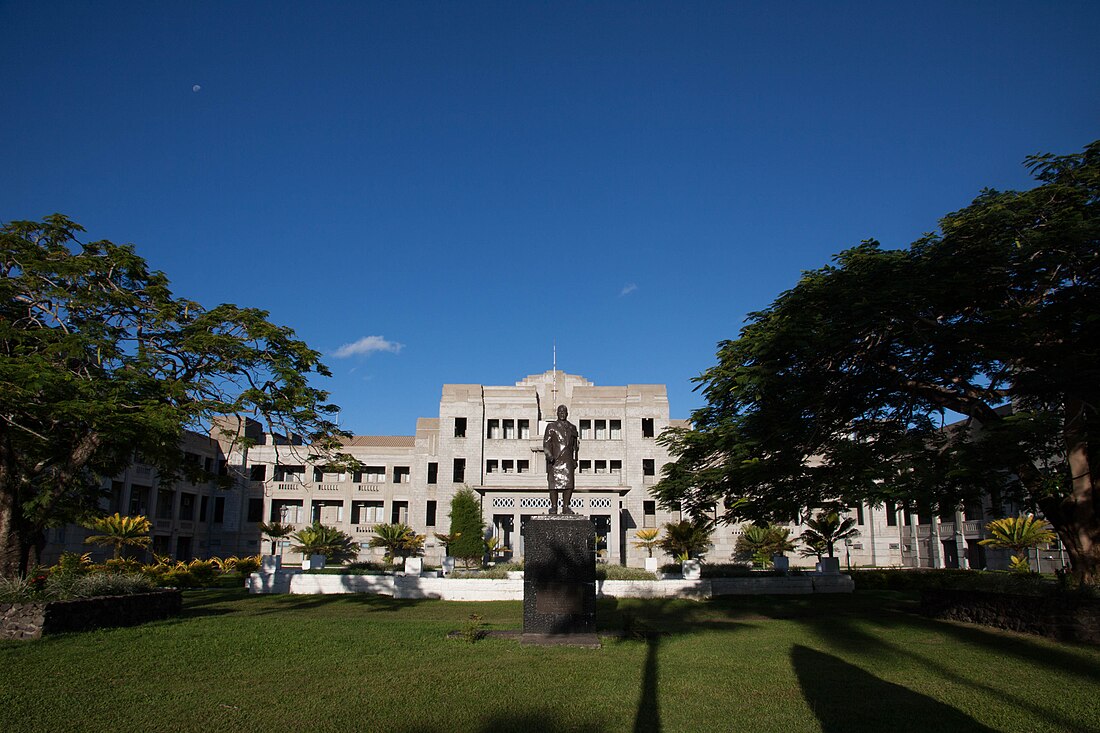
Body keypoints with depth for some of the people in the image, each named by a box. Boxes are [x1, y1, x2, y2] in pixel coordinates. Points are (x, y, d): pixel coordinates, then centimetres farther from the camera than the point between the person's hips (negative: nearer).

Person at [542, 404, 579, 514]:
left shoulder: (572, 428, 17)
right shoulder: (551, 426, 10)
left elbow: (575, 445, 19)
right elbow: (546, 442, 2)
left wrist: (575, 460, 13)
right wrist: (549, 455, -13)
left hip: (567, 459, 2)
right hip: (554, 459, -2)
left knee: (569, 483, -8)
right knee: (554, 483, -2)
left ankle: (565, 507, -1)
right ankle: (554, 507, 4)